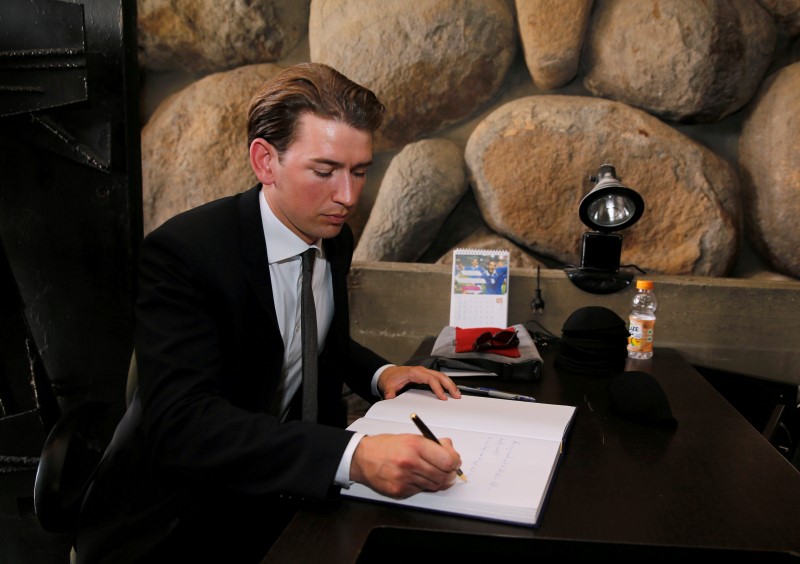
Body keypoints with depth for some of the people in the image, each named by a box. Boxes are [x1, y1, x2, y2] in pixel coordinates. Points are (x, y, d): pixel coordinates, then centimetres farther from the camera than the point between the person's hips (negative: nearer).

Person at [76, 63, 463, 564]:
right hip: (180, 519, -6)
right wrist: (354, 456, -46)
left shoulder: (334, 239, 1)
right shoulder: (182, 252, -22)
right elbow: (182, 424, -33)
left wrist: (378, 373, -3)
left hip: (286, 488, 7)